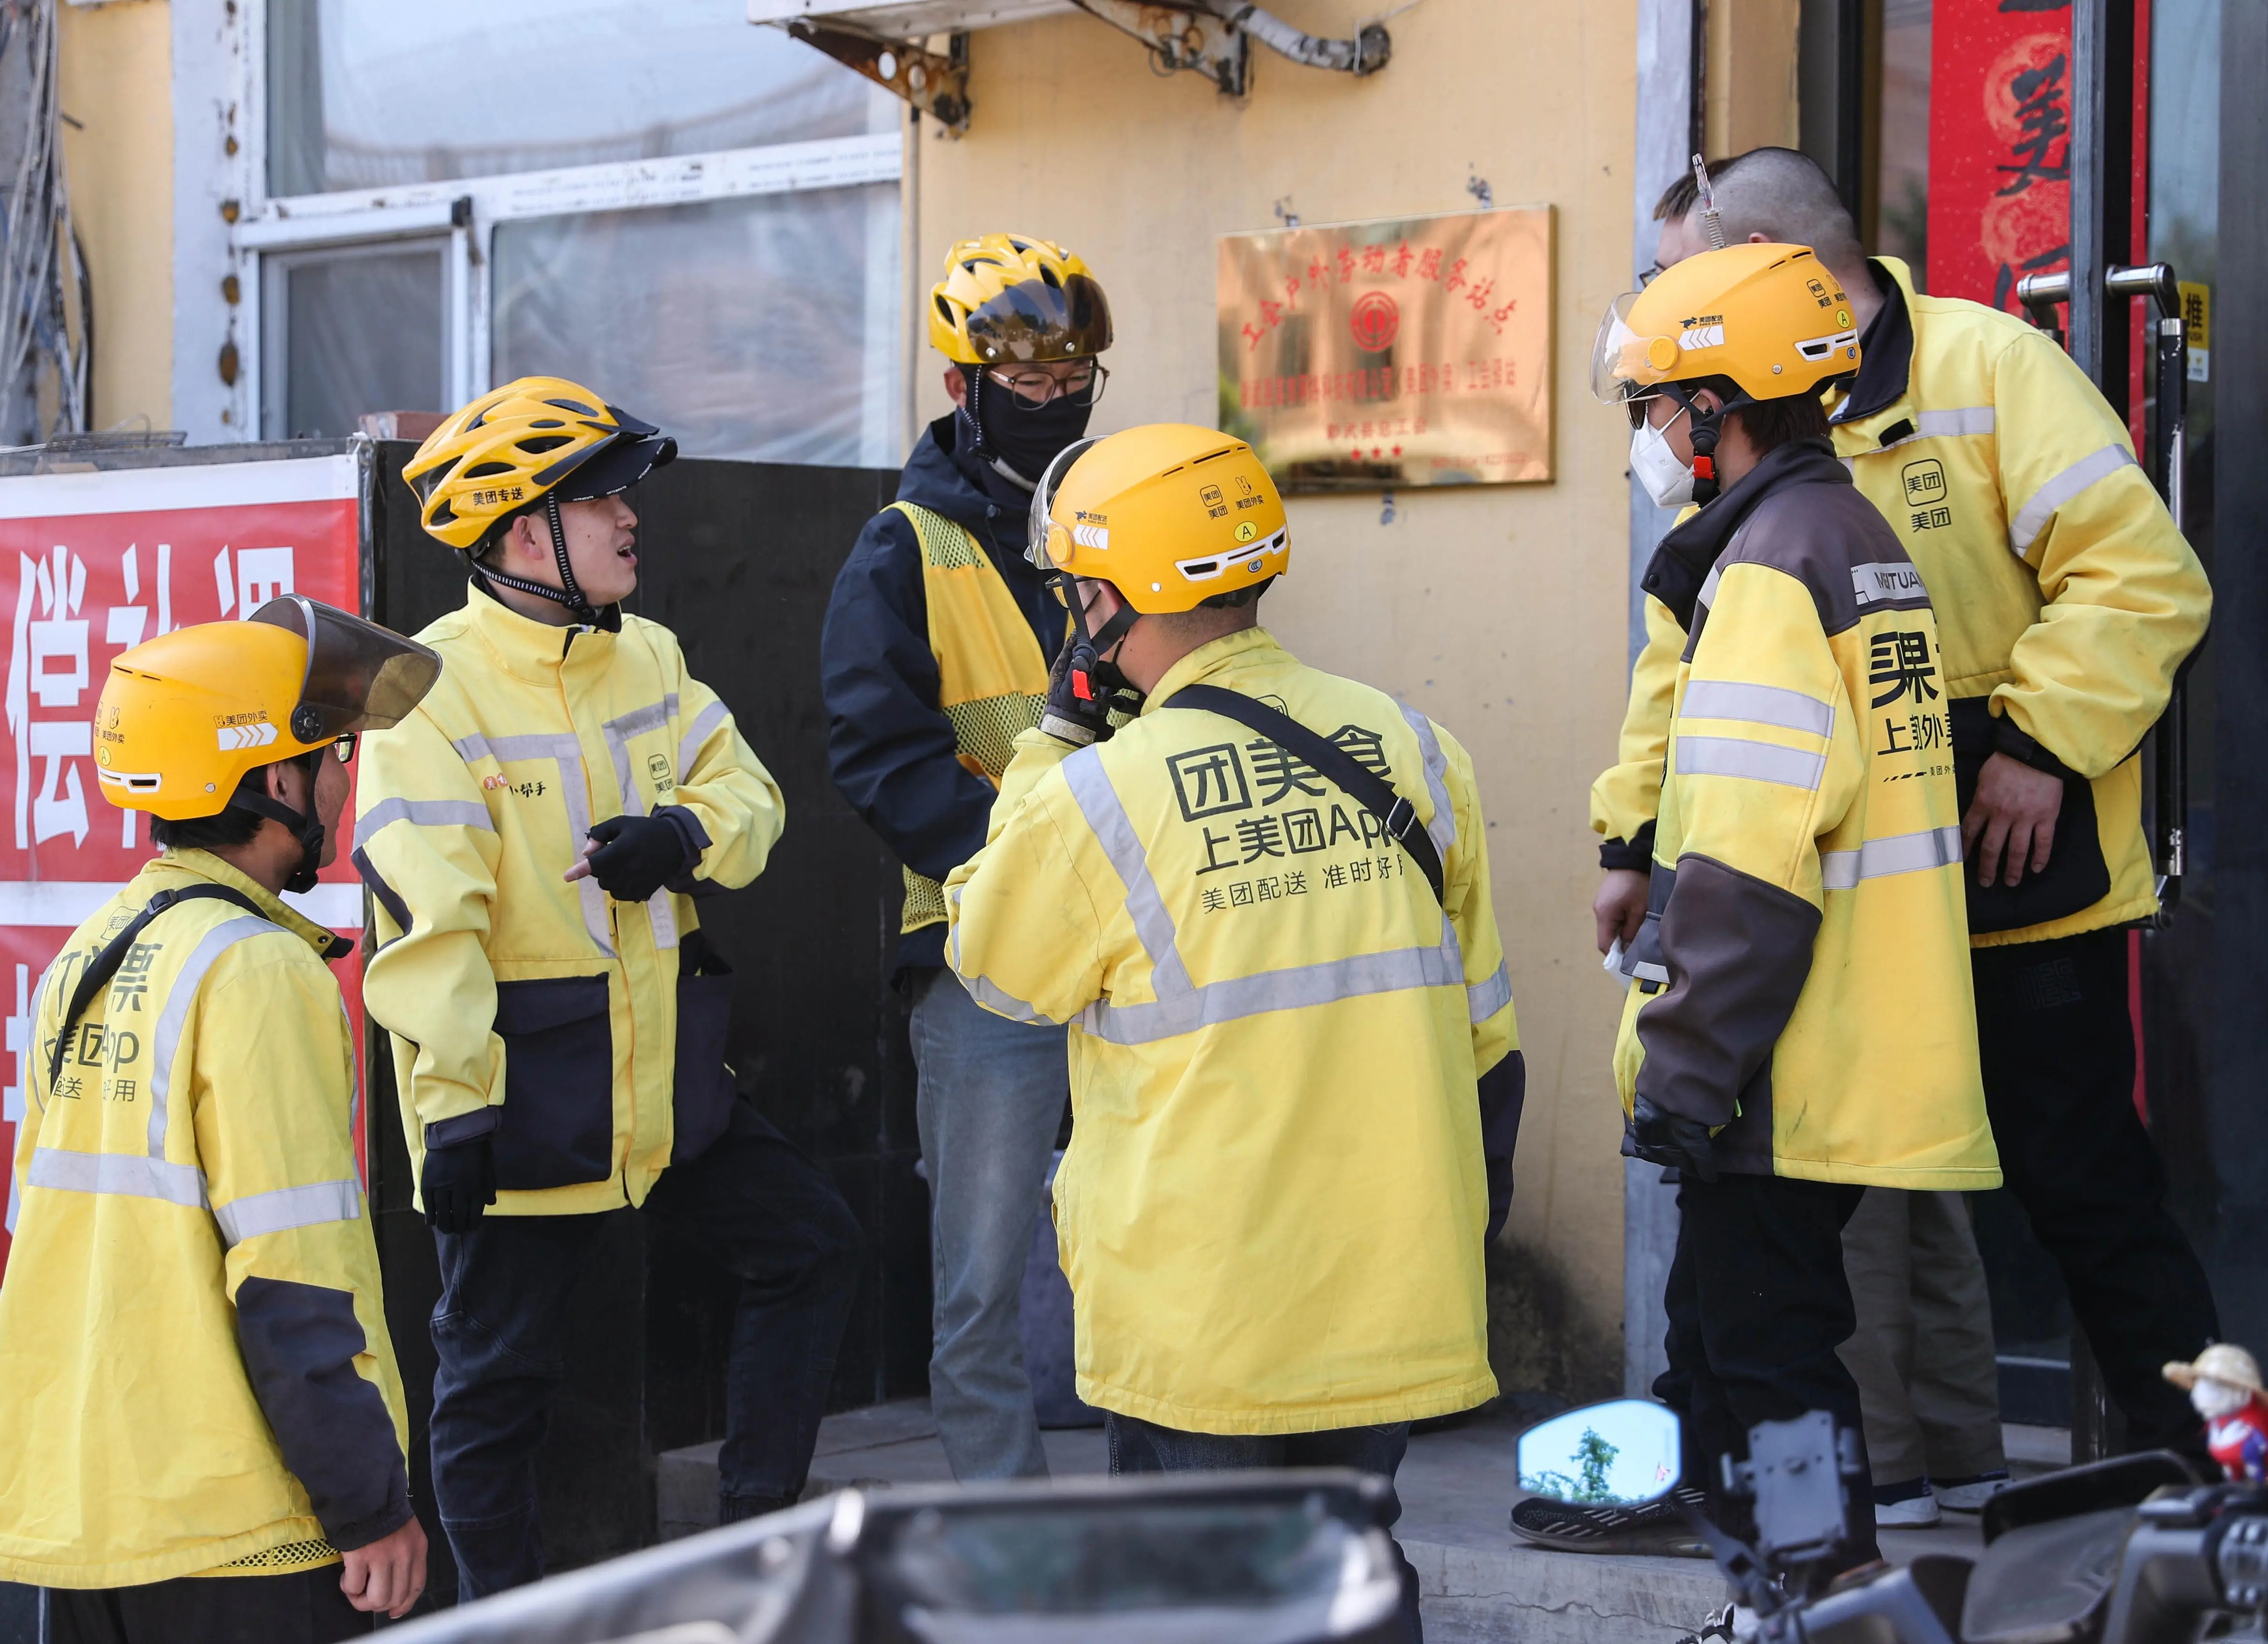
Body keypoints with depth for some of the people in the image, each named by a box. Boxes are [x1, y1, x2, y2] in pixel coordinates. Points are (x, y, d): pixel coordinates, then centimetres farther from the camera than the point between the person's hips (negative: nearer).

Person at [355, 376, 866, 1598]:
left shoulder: (647, 659, 7)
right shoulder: (434, 688, -16)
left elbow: (745, 794, 7)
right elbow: (425, 914, -21)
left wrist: (684, 835, -17)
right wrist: (457, 1101, -25)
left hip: (663, 1075, 7)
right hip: (521, 1094, -7)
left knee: (812, 1248, 11)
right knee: (494, 1378, 4)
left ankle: (753, 1529, 21)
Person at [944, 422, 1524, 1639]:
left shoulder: (1093, 800, -15)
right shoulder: (1411, 748, -1)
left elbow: (994, 970, 6)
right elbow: (1479, 1027, 9)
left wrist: (1057, 735, 7)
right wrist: (1478, 1190, 23)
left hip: (1202, 1316, -4)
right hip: (1390, 1293, 4)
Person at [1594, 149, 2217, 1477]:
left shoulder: (1987, 363, -9)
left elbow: (2142, 576, -16)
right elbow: (1691, 653, 17)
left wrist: (2040, 742, -21)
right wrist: (1635, 835, 12)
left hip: (2019, 877, -6)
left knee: (2083, 1184, -2)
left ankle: (2200, 1481, 9)